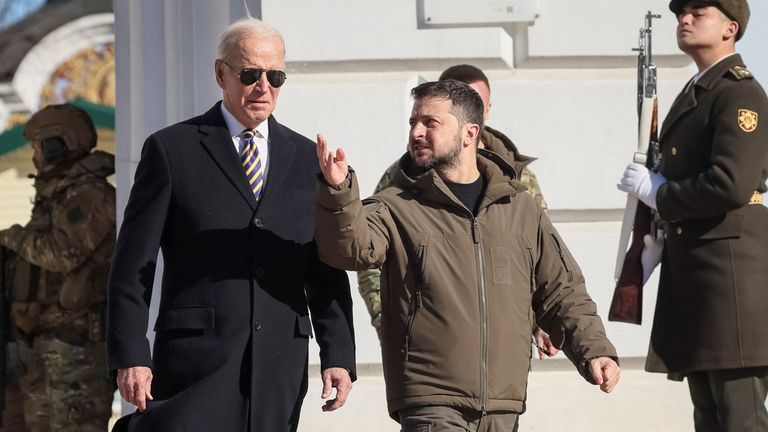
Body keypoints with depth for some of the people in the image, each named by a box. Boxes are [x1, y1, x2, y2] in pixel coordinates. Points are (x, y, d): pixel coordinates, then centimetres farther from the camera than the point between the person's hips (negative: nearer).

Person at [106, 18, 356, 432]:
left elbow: (326, 272, 14)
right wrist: (130, 357, -8)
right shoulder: (171, 149, 4)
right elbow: (133, 265, 1)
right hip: (196, 362, -3)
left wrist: (338, 355, 3)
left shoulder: (307, 159, 14)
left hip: (280, 366, 3)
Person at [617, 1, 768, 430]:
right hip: (691, 271, 10)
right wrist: (662, 233, 12)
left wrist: (658, 193, -10)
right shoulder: (693, 95, 21)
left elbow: (731, 184, -22)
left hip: (731, 266, -10)